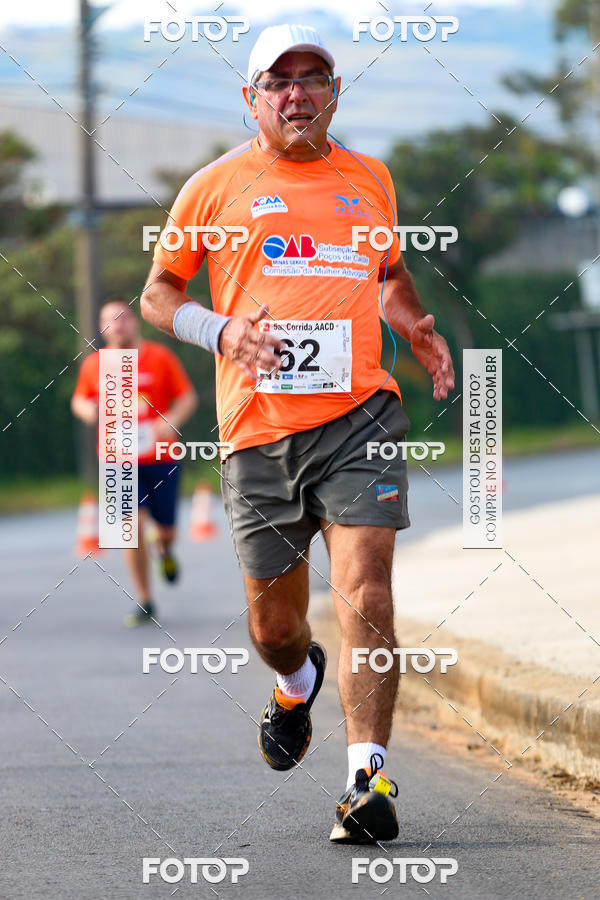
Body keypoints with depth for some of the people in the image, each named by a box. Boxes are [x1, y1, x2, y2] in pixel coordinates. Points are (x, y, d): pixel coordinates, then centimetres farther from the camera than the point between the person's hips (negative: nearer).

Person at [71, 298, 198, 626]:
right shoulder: (93, 365, 4)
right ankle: (144, 601, -4)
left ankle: (165, 550, 45)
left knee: (165, 528, 5)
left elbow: (188, 397, 2)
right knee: (132, 525, -14)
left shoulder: (160, 357, -1)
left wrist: (171, 421, -17)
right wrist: (89, 410, -6)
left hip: (161, 460, 0)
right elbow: (79, 400, 18)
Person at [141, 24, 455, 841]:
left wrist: (418, 329, 11)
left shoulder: (369, 180, 15)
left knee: (365, 597, -17)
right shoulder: (217, 186, 7)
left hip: (360, 415, 0)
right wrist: (219, 332, -7)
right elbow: (157, 294, 12)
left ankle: (367, 776, -16)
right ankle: (298, 681, 45)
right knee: (273, 623, 9)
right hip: (258, 433, 0)